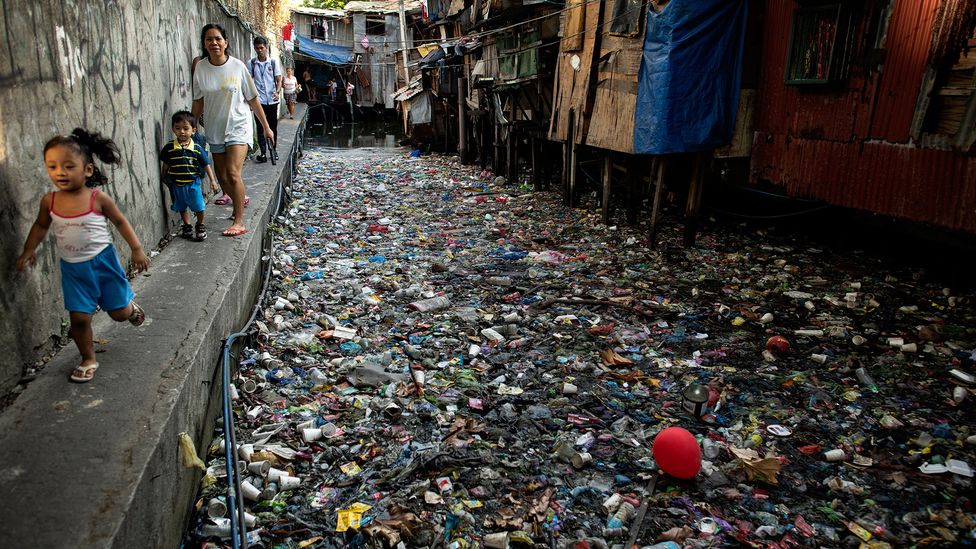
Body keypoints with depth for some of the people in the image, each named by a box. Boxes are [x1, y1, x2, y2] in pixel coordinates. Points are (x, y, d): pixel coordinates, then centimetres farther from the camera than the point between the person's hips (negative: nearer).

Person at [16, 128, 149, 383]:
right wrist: (29, 251, 7)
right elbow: (41, 225, 12)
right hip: (73, 268, 2)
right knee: (79, 317, 2)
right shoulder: (49, 201, -8)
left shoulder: (98, 198, -16)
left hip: (103, 261, -2)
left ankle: (130, 306, 46)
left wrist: (137, 249, -5)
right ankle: (88, 360, 22)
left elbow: (120, 222, -3)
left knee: (119, 313, 9)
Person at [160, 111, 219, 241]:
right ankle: (187, 226, 32)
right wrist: (164, 178, 11)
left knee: (199, 207, 1)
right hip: (176, 184, 2)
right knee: (181, 208, 15)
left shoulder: (197, 148, -9)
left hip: (193, 183, -1)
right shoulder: (169, 148, -7)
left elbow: (206, 164, -2)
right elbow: (165, 164, 6)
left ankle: (200, 226, 23)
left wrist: (212, 180, -2)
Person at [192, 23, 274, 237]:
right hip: (214, 129, 4)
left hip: (237, 126, -4)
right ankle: (239, 200, 39)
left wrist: (266, 127, 0)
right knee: (222, 177, 10)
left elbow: (252, 99, -2)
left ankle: (239, 222, -14)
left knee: (232, 172, -18)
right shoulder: (201, 68, -1)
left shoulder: (238, 66, -8)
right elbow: (198, 102, 8)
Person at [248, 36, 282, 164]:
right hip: (259, 100, -1)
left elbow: (278, 80, 1)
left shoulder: (273, 62, 3)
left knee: (273, 127, 9)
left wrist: (277, 92, -17)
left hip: (272, 100, 1)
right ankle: (263, 153, -4)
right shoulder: (251, 63, 4)